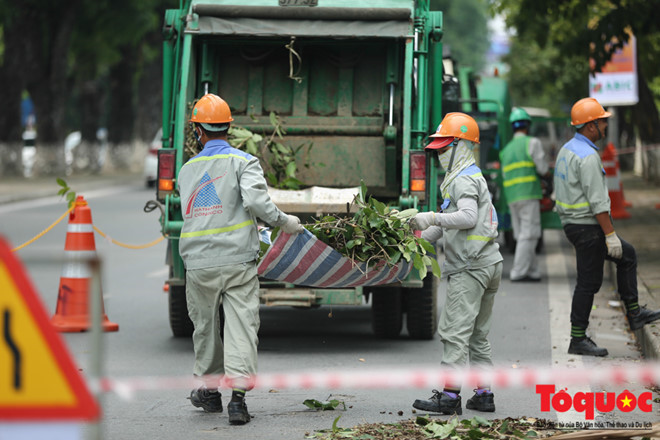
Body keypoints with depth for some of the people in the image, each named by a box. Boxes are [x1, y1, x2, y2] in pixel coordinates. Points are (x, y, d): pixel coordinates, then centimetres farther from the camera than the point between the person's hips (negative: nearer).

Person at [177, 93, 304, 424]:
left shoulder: (187, 170, 12)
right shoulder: (242, 162, -2)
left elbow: (191, 212, 16)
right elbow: (255, 199, -19)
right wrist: (284, 222, -6)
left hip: (198, 263, 3)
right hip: (238, 261, -3)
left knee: (205, 327, 18)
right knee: (241, 326, -4)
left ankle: (209, 390, 30)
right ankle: (237, 397, -13)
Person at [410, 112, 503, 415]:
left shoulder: (464, 180, -11)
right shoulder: (471, 177, 23)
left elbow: (468, 217, -26)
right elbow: (450, 222, 28)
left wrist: (433, 218, -27)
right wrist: (419, 237, 23)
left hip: (471, 267, -11)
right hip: (488, 264, 11)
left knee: (454, 330, -11)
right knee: (478, 333, 14)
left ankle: (450, 396, -14)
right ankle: (484, 394, 16)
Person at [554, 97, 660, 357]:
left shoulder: (567, 150, 11)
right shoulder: (587, 156, -20)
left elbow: (562, 192, 18)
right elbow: (597, 201, -23)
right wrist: (610, 234, -20)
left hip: (572, 224, 10)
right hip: (588, 228, -10)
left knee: (627, 256, 19)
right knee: (588, 282, -2)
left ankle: (634, 314, 20)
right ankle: (578, 340, 3)